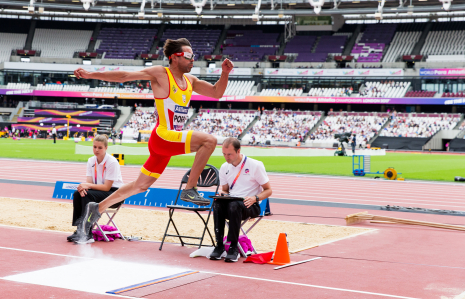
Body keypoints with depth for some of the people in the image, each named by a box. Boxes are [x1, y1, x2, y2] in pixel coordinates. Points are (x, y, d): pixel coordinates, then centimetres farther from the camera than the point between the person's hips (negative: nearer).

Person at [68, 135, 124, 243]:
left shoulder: (112, 162, -17)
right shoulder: (91, 161, 3)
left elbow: (107, 187, -19)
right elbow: (89, 182, -2)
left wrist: (88, 185, -27)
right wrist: (84, 187, -26)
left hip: (114, 193, -7)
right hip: (99, 189, 7)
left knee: (88, 195, -30)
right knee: (77, 194, -19)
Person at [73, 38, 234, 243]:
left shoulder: (190, 80, 15)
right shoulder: (160, 74, -7)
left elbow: (216, 93, 18)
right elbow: (124, 76, -10)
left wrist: (225, 73, 1)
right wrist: (91, 75, -15)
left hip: (171, 141, 8)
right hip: (163, 136, -8)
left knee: (141, 186, 15)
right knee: (209, 140, -22)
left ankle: (97, 208, 24)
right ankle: (189, 190, -16)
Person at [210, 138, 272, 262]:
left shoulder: (255, 165, -4)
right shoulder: (225, 168, 11)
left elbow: (268, 190, -1)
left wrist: (255, 198, -19)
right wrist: (222, 193, -3)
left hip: (250, 205, -4)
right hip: (231, 201, 4)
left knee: (234, 205, -38)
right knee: (217, 203, -30)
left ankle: (233, 247, -31)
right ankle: (219, 245, -27)